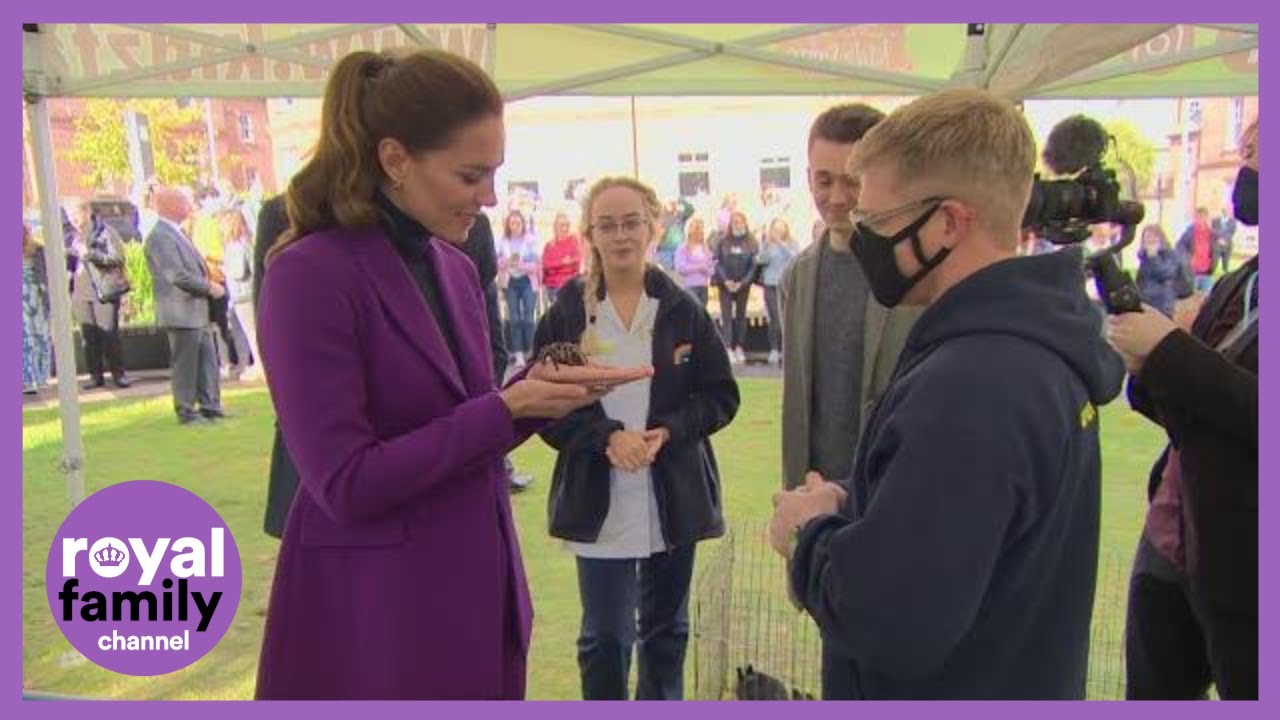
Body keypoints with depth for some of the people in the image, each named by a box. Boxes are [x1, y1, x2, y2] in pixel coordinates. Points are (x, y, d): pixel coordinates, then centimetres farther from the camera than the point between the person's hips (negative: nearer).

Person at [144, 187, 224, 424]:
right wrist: (209, 287, -13)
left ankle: (210, 406, 20)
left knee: (208, 361, 12)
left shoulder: (178, 234, 17)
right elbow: (178, 277, -22)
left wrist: (209, 283, 7)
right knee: (186, 365, 0)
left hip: (198, 311, 10)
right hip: (182, 313, -10)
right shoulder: (160, 237, -15)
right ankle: (186, 411, 10)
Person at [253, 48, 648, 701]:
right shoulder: (311, 275, -17)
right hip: (372, 615, -7)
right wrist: (509, 408, -20)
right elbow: (346, 483, -19)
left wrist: (539, 390, -6)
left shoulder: (456, 268, 6)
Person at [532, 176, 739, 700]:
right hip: (598, 497, -1)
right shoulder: (566, 313, -6)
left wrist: (667, 431, -16)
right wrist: (607, 437, -21)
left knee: (666, 628, 19)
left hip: (675, 495, 2)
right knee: (603, 636, 9)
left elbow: (721, 395, 0)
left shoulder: (684, 310, -2)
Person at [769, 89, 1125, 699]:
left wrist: (812, 531, -16)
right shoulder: (1039, 337, 0)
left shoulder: (969, 386, -32)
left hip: (952, 688, -8)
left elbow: (887, 623, -34)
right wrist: (851, 512, -6)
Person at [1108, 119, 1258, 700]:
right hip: (1168, 545, 7)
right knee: (1149, 696, 18)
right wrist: (1146, 367, -5)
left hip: (1247, 575, -7)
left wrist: (1169, 351, -19)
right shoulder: (1237, 285, 9)